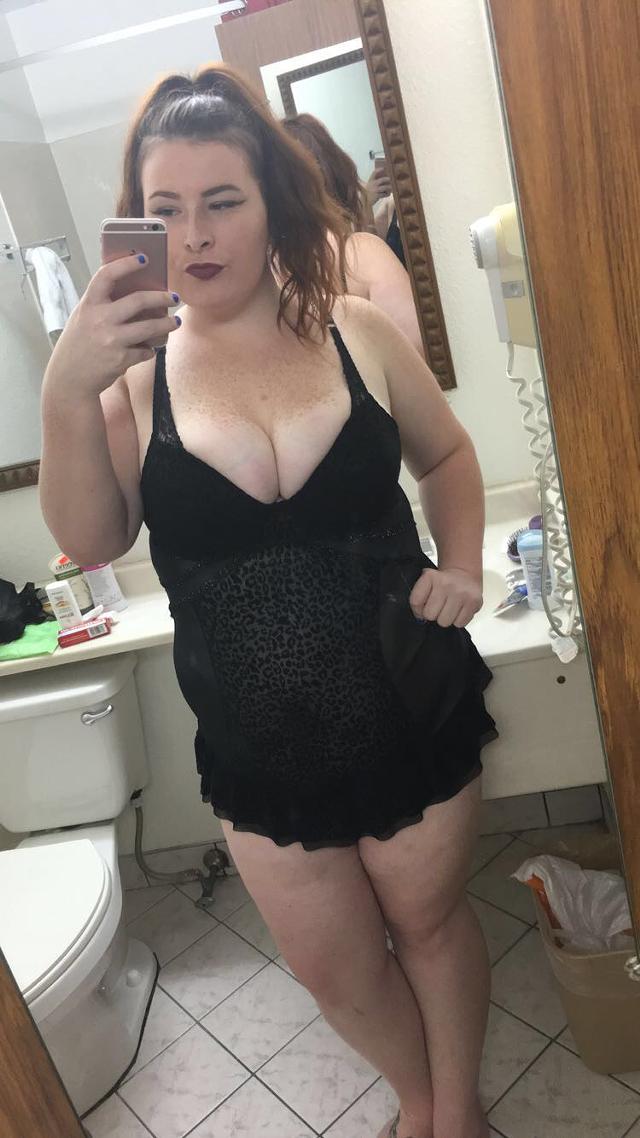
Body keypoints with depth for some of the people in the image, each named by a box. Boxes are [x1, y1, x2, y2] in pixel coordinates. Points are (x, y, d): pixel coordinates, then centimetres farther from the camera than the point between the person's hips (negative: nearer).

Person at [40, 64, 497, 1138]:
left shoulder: (356, 332, -5)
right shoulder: (134, 370, -7)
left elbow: (447, 454, 9)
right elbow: (91, 541, -17)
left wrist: (461, 565, -6)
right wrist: (67, 394, -30)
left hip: (409, 711, 0)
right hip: (259, 746, 1)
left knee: (429, 919, 21)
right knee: (333, 965, 18)